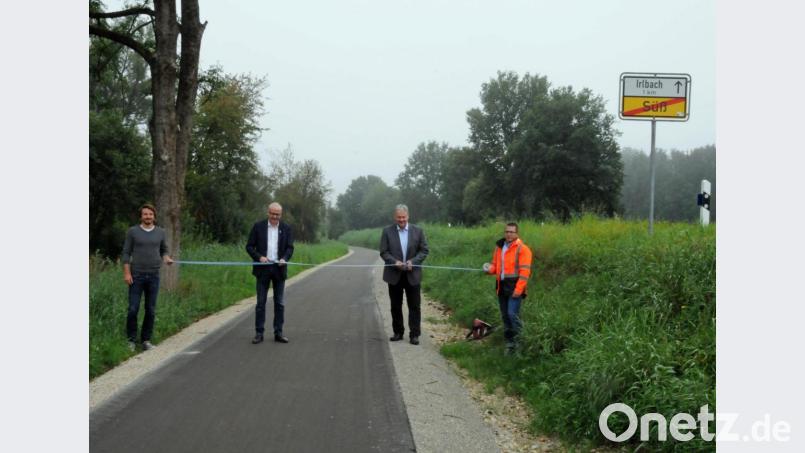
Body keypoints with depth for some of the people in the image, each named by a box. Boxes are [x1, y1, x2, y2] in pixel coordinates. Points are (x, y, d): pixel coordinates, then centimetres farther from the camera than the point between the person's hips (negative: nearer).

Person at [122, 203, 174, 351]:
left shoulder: (160, 232, 6)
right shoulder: (132, 231, -1)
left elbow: (163, 250, 17)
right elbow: (126, 253, -1)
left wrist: (167, 259, -6)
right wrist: (127, 273, -9)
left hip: (154, 276, 2)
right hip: (136, 276, -2)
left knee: (151, 310, 4)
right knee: (133, 309, -3)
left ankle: (146, 340, 13)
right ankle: (131, 340, 9)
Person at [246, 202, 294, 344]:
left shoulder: (286, 229, 5)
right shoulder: (258, 227, 1)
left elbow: (290, 247, 2)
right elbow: (249, 246, 0)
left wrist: (284, 258, -18)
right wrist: (259, 257, -16)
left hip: (279, 268, 1)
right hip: (263, 268, -1)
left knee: (279, 302, 5)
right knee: (261, 302, 2)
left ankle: (278, 333, 12)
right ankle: (259, 333, 7)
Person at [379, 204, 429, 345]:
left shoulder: (418, 231, 1)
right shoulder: (387, 231, 0)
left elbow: (424, 250, 2)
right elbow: (383, 252, -2)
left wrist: (413, 261, -14)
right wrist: (395, 262, -18)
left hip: (412, 274, 0)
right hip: (394, 275, 1)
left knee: (414, 306, 0)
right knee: (396, 306, 9)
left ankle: (414, 334, 5)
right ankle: (398, 332, 20)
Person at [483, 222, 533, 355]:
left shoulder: (522, 249, -7)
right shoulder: (499, 247, 14)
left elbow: (524, 271, -12)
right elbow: (495, 266, 22)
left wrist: (518, 289, -19)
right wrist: (490, 268, -3)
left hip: (514, 288, -7)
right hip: (502, 287, 7)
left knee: (512, 314, -17)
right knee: (505, 316, 11)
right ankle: (509, 343, 20)